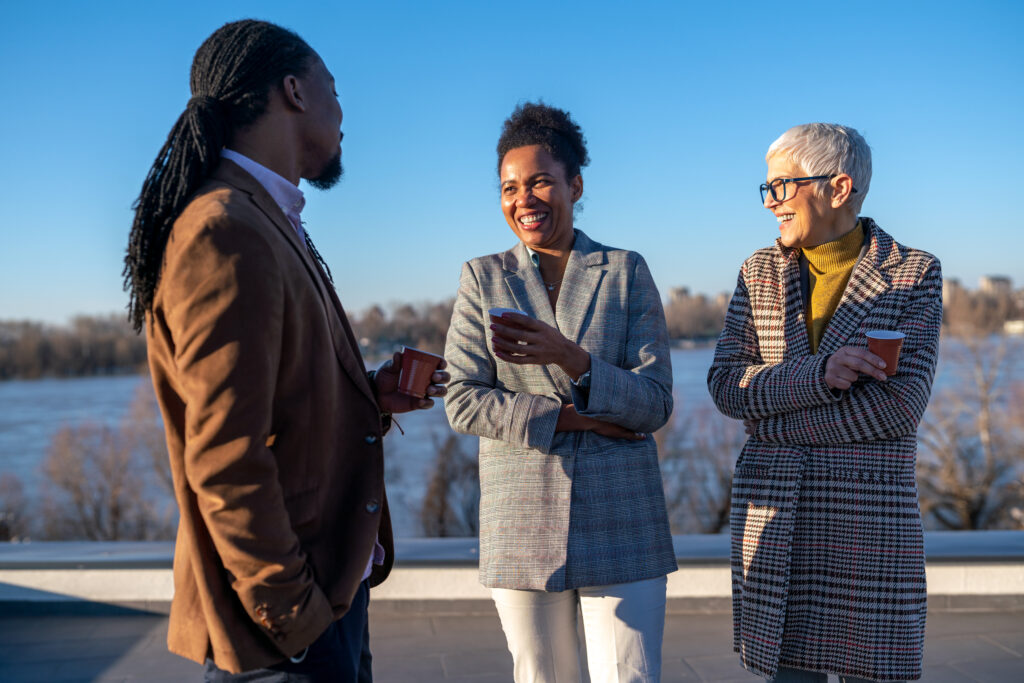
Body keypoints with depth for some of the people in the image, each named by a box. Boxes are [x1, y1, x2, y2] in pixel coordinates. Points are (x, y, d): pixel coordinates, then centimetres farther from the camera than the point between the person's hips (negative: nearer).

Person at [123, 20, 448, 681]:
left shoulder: (272, 226, 14)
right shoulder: (225, 235, -18)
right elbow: (224, 463, -23)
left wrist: (369, 396, 6)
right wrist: (294, 621, -19)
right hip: (290, 610, -9)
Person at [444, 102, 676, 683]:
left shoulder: (627, 271, 4)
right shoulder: (483, 278, 6)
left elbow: (655, 404, -3)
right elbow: (463, 402, -2)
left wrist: (569, 357, -20)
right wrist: (569, 417, -13)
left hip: (621, 523, -1)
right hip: (522, 525, 1)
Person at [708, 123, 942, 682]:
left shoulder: (915, 274, -2)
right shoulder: (760, 272, 8)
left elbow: (900, 403, -12)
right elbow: (724, 383, -1)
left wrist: (769, 421, -9)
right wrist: (816, 374, -18)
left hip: (870, 519, -3)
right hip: (770, 513, 3)